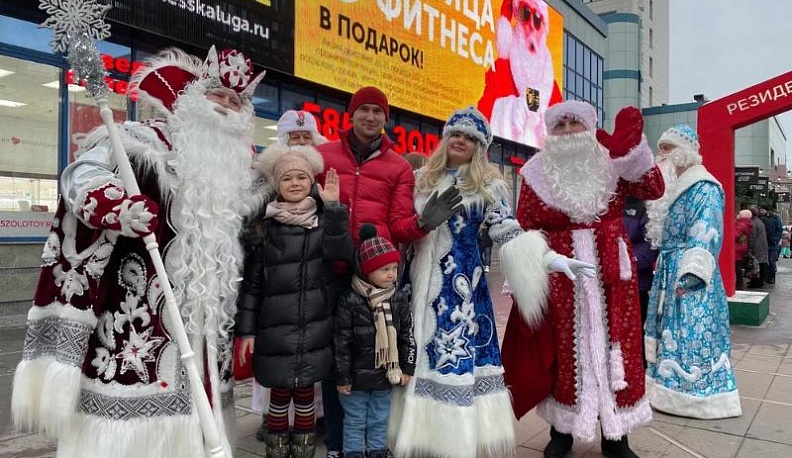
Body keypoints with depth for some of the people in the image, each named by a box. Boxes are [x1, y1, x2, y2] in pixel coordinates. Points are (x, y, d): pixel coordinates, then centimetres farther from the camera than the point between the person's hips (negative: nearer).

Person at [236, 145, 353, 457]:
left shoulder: (324, 219, 4)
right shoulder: (265, 224, 0)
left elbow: (342, 252, -15)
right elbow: (251, 280, 1)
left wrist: (333, 206, -22)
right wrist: (247, 329, -2)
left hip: (314, 328, 1)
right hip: (275, 328, -1)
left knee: (305, 395, 12)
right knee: (279, 396, 8)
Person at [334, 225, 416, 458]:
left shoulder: (399, 299, -4)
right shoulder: (350, 301, -16)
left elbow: (407, 336, 3)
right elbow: (342, 342, -12)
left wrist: (407, 368, 4)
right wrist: (342, 377, -10)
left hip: (386, 374, 3)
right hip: (357, 375, -3)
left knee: (380, 419, 19)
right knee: (355, 420, 13)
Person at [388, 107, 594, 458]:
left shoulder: (488, 184, -1)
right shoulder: (423, 179, 10)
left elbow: (508, 232, -7)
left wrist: (550, 258, -18)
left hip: (461, 281, -4)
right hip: (421, 280, 4)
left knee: (458, 355, -4)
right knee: (418, 354, 8)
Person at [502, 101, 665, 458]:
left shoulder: (612, 164, 4)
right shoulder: (537, 174, 0)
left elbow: (654, 190, -8)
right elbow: (524, 230, 0)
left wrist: (632, 149, -21)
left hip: (610, 273, 1)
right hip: (560, 276, -1)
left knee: (614, 348, 6)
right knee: (563, 351, 7)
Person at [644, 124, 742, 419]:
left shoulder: (704, 189, -12)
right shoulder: (672, 187, 15)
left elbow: (704, 239, -19)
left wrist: (688, 276, -24)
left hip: (689, 275, -9)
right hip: (669, 273, 9)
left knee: (692, 336, -3)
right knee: (671, 334, 13)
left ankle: (696, 396, 8)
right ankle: (670, 390, 23)